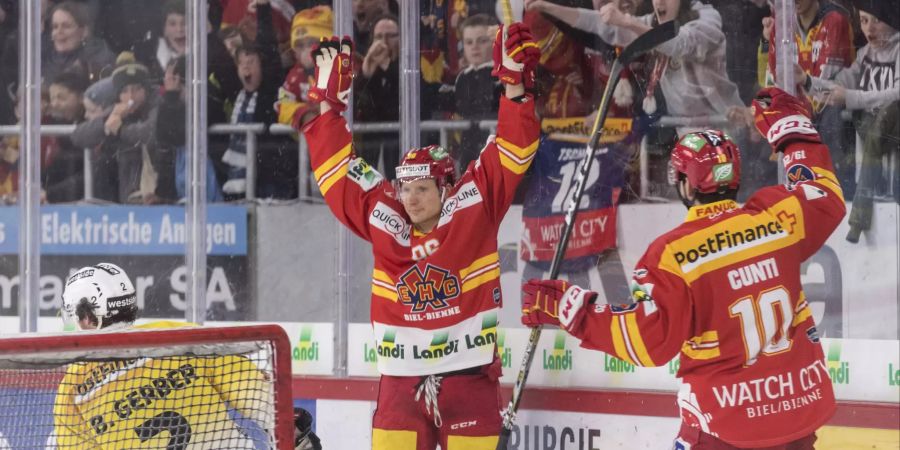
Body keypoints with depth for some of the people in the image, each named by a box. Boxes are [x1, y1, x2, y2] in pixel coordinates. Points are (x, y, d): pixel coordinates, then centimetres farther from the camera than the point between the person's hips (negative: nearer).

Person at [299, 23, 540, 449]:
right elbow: (339, 174, 9)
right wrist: (329, 104, 6)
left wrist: (515, 85, -17)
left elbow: (510, 154, -7)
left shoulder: (473, 207, -3)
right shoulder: (383, 220, 4)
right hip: (402, 378, 3)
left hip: (469, 375, -3)